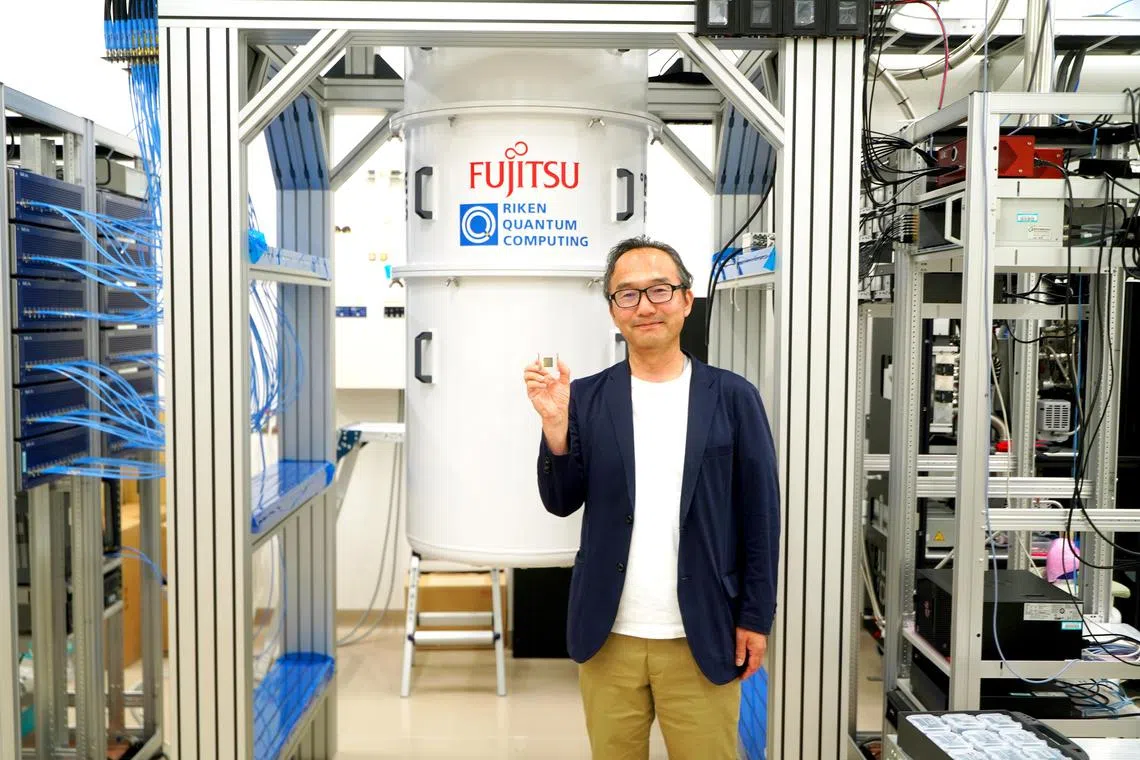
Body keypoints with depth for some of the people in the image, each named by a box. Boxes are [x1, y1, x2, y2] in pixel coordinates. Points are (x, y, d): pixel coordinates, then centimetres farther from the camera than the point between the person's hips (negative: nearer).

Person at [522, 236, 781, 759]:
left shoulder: (732, 397, -3)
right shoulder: (586, 398, 1)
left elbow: (760, 514, 0)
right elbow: (562, 502, 0)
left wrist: (755, 617, -1)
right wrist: (556, 424, -15)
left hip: (702, 637, -1)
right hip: (608, 637, 2)